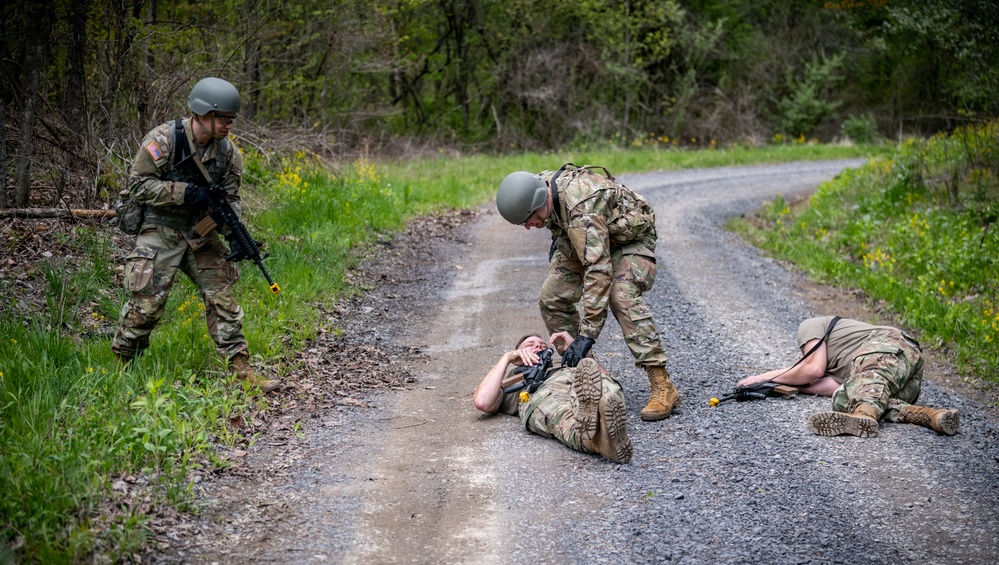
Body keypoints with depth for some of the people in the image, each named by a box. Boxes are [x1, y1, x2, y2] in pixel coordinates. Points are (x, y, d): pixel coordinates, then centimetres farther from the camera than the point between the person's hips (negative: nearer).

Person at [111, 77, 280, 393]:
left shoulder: (227, 151, 0)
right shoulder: (164, 139, -16)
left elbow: (229, 199, 4)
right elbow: (139, 184, -15)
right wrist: (184, 192, -24)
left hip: (200, 233, 5)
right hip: (160, 230, -5)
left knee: (222, 296, 0)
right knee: (147, 302, -8)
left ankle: (241, 370, 3)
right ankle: (122, 366, 11)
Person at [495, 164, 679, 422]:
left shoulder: (581, 208, -42)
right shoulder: (537, 187, -17)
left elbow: (599, 270, -46)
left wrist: (587, 335, -48)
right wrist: (559, 236, 21)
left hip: (631, 239, -8)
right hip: (582, 242, 8)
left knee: (622, 297, -31)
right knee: (551, 298, -5)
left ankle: (662, 387, -30)